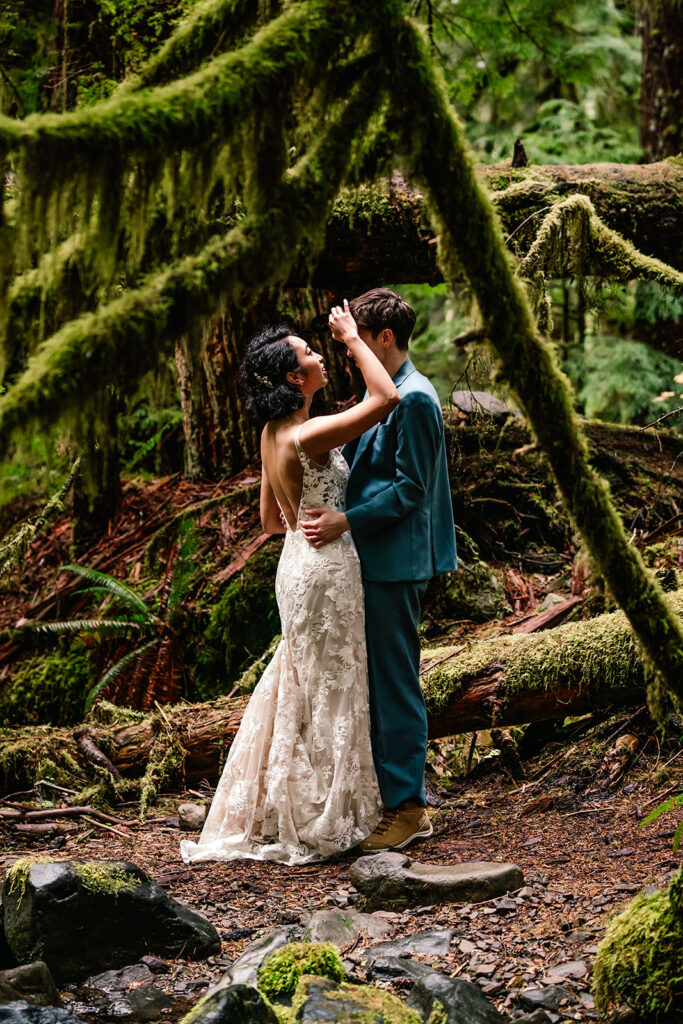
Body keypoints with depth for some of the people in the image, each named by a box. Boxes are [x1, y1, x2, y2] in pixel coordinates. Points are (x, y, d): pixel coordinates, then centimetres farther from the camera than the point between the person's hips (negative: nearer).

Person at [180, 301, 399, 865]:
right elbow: (386, 398, -29)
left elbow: (271, 520, 15)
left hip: (298, 561, 9)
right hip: (325, 569, -9)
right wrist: (352, 339, -18)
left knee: (301, 686, 18)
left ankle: (277, 814, 28)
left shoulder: (273, 435, 6)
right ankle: (317, 824, 12)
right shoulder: (307, 436, -22)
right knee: (326, 692, 2)